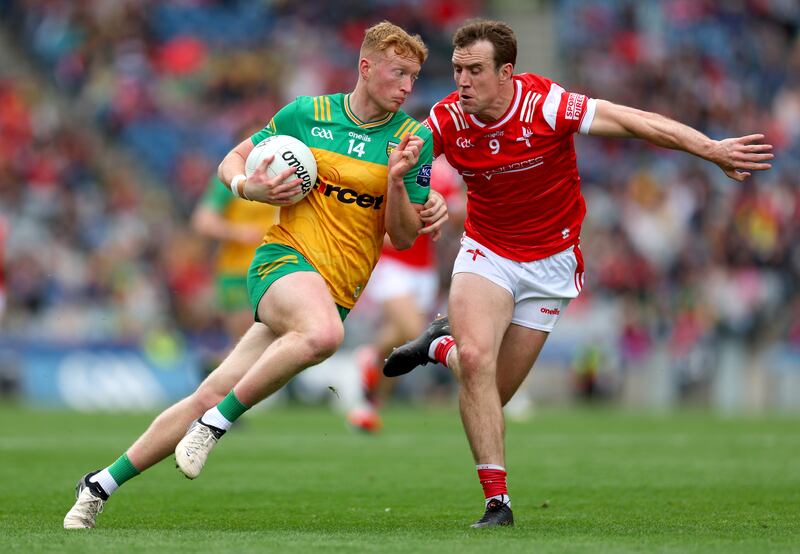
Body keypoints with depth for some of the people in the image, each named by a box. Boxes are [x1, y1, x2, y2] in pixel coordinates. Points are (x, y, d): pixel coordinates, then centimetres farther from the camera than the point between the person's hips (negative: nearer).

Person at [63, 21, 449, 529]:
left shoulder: (412, 139, 3)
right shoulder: (306, 114, 3)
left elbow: (403, 238, 3)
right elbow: (232, 162, 16)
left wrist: (397, 182, -15)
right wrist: (249, 186, -7)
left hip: (339, 291, 2)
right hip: (285, 259, -2)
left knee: (213, 396, -8)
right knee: (322, 333, -35)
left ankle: (103, 484, 8)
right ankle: (216, 423, -18)